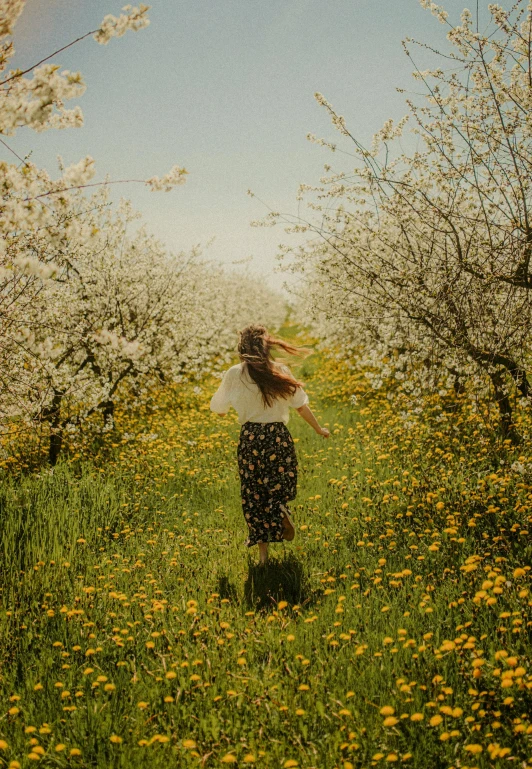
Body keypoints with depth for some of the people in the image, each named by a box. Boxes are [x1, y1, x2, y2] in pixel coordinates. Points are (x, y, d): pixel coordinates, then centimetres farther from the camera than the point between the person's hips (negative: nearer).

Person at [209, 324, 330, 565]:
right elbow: (301, 406, 5)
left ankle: (263, 551, 9)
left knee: (253, 494, 10)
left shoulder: (235, 374, -6)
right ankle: (280, 510, -15)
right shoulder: (281, 371, -1)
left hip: (250, 439, -1)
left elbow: (218, 409, 4)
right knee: (280, 485, 20)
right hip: (279, 437, 1)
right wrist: (319, 429, 19)